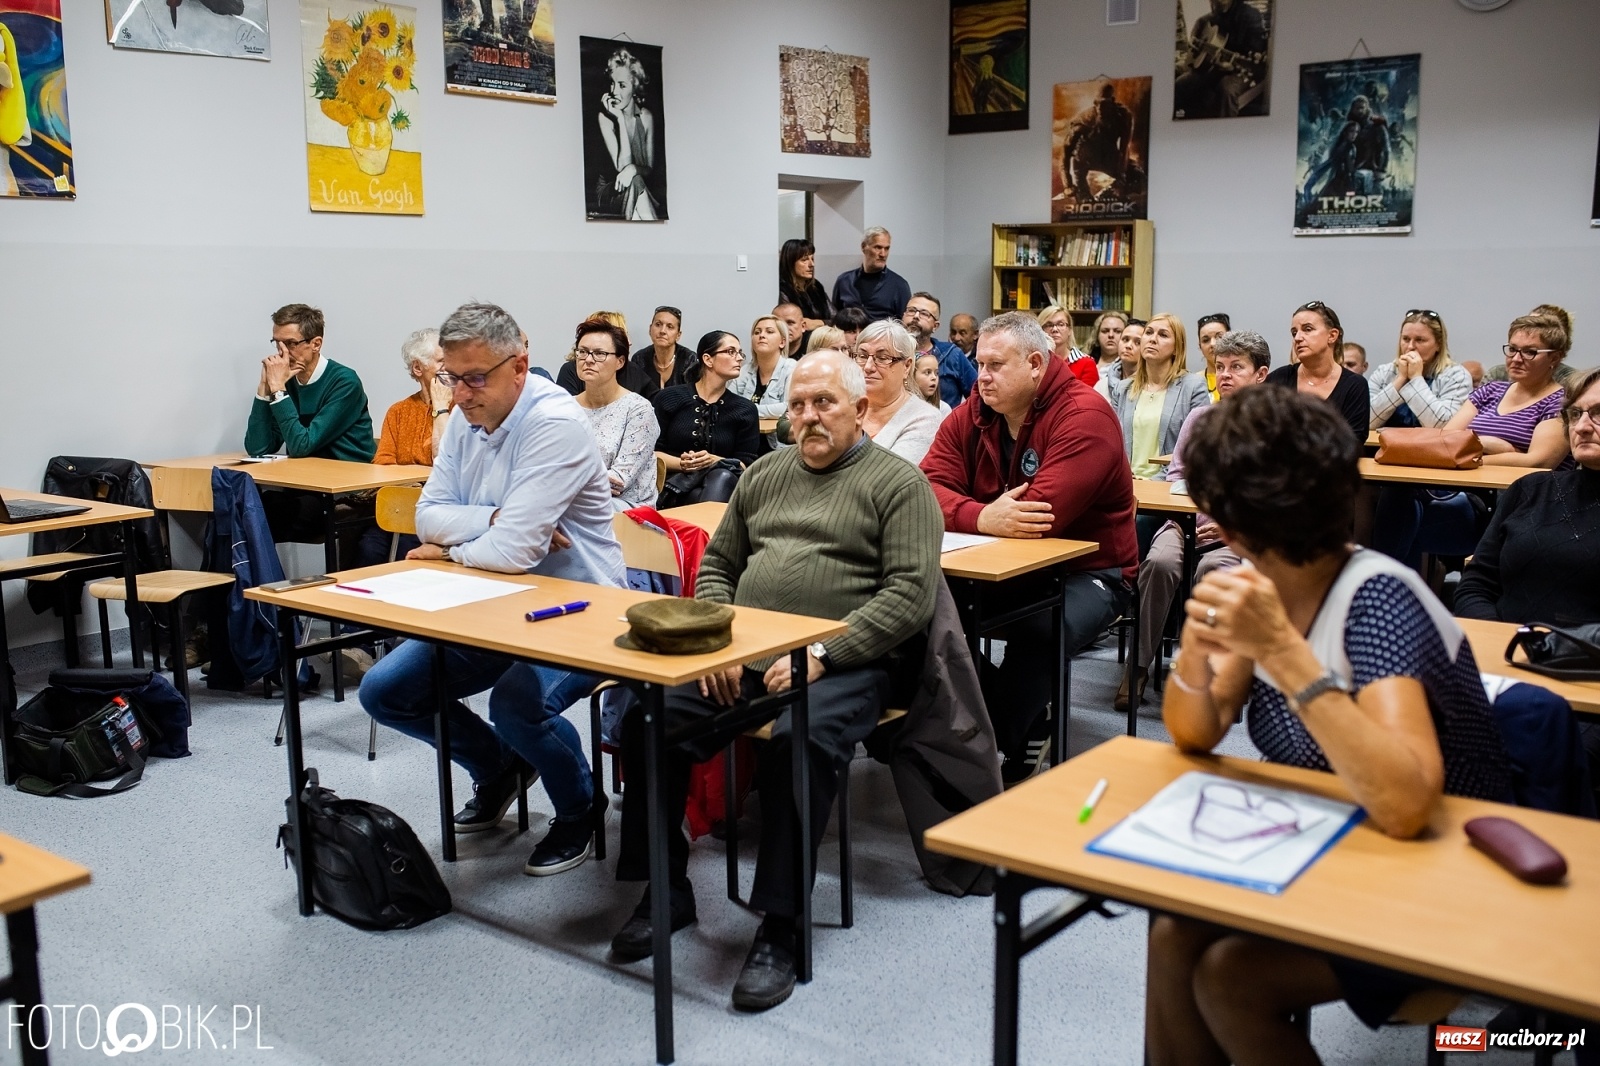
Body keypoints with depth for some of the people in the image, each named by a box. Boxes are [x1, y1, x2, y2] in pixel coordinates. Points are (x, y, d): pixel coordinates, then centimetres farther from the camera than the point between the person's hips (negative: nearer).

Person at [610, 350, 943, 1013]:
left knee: (799, 742, -35)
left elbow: (910, 593, -8)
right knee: (648, 720, -16)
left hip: (841, 665, -5)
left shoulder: (898, 483, 3)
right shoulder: (766, 473, 21)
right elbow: (717, 564, 23)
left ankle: (779, 927, -20)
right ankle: (666, 889, 2)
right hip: (743, 657, 6)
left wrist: (821, 654, -17)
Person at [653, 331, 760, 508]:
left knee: (723, 477, -36)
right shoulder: (669, 399, 6)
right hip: (673, 481, -3)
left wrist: (714, 461, -15)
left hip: (723, 485, 3)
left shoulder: (745, 410, 11)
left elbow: (746, 464, 4)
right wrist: (681, 464, -16)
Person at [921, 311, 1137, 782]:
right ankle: (1025, 731, -1)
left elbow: (1043, 514, -29)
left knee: (1035, 635, -35)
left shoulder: (1084, 416, -18)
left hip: (1089, 571, -6)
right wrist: (983, 518, -31)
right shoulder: (969, 417, 3)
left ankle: (996, 749, -9)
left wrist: (981, 518, -16)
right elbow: (928, 489, -12)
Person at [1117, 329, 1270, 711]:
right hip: (1190, 522, 3)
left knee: (1212, 568, -36)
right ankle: (1138, 666, -21)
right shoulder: (1200, 417, 15)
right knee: (1160, 561, -30)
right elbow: (1177, 470, 20)